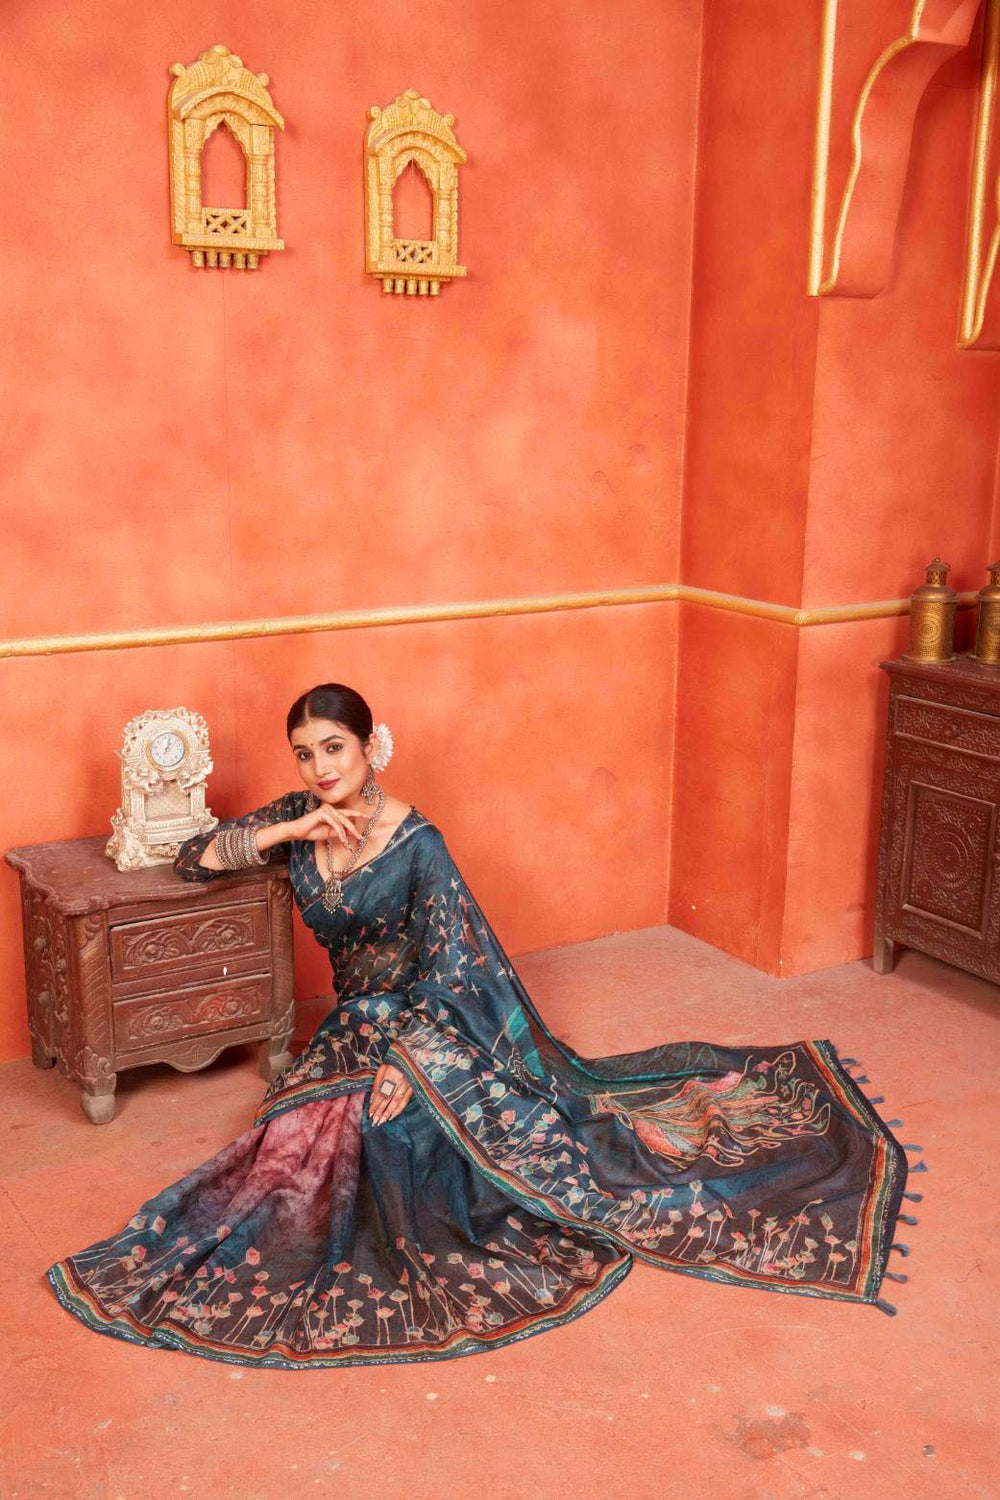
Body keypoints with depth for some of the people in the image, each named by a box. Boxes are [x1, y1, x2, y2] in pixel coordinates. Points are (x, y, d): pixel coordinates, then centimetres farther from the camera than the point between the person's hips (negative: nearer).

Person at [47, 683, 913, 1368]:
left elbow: (445, 969, -19)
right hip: (355, 1022, 5)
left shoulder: (416, 844, -19)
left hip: (434, 1020, -5)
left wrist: (404, 1059, -28)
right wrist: (286, 832, -17)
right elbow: (193, 862, -4)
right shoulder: (299, 820, -2)